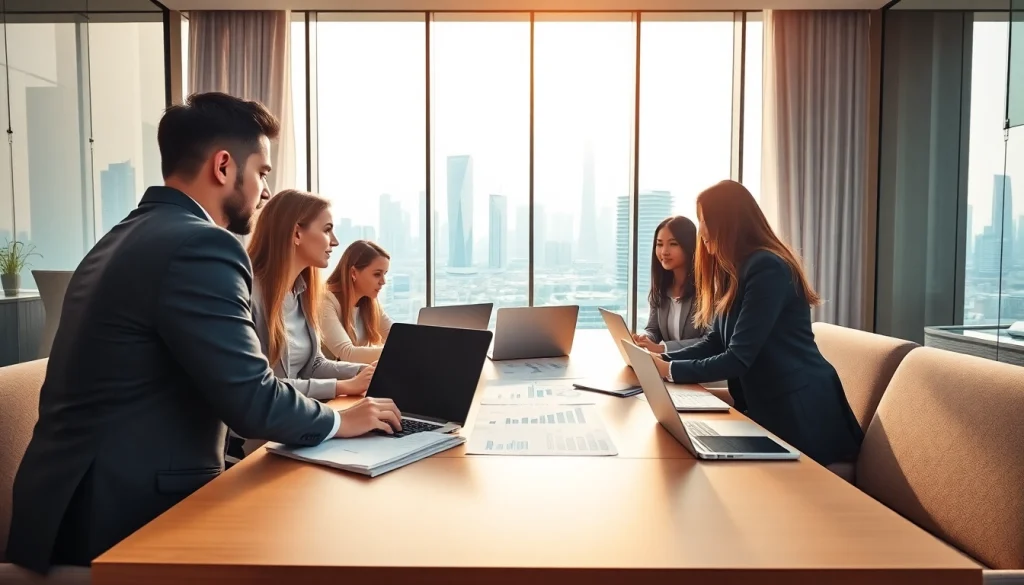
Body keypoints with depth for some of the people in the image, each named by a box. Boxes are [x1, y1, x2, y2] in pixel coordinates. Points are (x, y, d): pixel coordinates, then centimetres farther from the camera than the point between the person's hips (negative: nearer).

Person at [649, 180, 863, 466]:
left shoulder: (768, 268, -22)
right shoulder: (735, 269, 9)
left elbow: (738, 357, -24)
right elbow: (717, 342, 8)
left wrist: (671, 370, -18)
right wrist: (663, 358, -4)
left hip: (799, 411, -9)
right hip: (764, 406, 9)